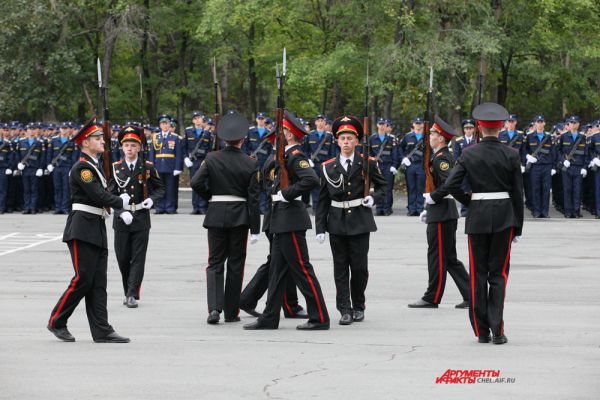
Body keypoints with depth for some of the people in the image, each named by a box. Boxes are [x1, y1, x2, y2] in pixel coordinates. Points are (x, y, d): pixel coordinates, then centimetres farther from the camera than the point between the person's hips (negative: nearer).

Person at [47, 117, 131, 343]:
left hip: (97, 230, 9)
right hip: (83, 230, -9)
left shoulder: (93, 166, 19)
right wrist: (121, 202, -4)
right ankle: (56, 322, 6)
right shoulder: (82, 168, -12)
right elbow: (98, 195, -19)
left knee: (98, 283, 5)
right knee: (83, 280, -8)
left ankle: (102, 331, 4)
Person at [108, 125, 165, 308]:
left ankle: (133, 295, -3)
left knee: (138, 257, -4)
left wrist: (152, 199, -11)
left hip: (141, 218, -1)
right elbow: (110, 194, -2)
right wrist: (122, 212, -17)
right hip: (122, 218, 1)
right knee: (123, 257, 5)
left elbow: (160, 188, 10)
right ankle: (127, 292, 21)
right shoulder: (115, 168, 1)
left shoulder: (148, 167, 1)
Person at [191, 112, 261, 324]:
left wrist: (210, 196, 10)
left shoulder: (212, 158, -4)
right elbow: (253, 197, -6)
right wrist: (255, 228, -2)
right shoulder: (250, 164, -5)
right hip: (240, 217, -1)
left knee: (215, 263, 7)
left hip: (216, 215, 1)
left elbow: (196, 183, -11)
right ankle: (231, 311, 11)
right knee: (235, 263, 8)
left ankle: (215, 307, -11)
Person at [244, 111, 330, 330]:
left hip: (291, 220, -10)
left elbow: (312, 179, -28)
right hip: (282, 220, 10)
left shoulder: (295, 156, -14)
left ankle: (320, 318, 0)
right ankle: (269, 318, 16)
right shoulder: (287, 155, 15)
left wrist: (286, 194, -21)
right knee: (277, 269, 11)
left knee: (302, 269, -5)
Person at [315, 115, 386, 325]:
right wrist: (320, 228, 2)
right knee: (341, 268, 2)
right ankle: (345, 310, 5)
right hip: (337, 223, 1)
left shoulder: (368, 163, 2)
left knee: (360, 267, 0)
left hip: (360, 221, -1)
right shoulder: (328, 167, 5)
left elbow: (382, 185, 14)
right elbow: (322, 200, 7)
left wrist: (373, 198, -7)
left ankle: (358, 307, 17)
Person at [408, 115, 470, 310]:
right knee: (450, 259, 11)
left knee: (437, 257, -2)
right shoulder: (443, 157, 17)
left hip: (442, 215, -10)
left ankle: (432, 298, 4)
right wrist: (428, 209, 21)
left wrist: (432, 197, -16)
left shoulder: (441, 158, -15)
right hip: (439, 212, 10)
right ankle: (470, 295, 12)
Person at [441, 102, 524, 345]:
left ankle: (481, 331, 9)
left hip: (477, 216, 0)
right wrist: (518, 227, 7)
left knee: (478, 274, 8)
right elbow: (518, 193, 0)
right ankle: (497, 331, -4)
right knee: (499, 273, 6)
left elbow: (450, 185, -11)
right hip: (504, 216, 0)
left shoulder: (469, 154, -4)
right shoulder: (511, 155, -3)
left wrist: (469, 201, 6)